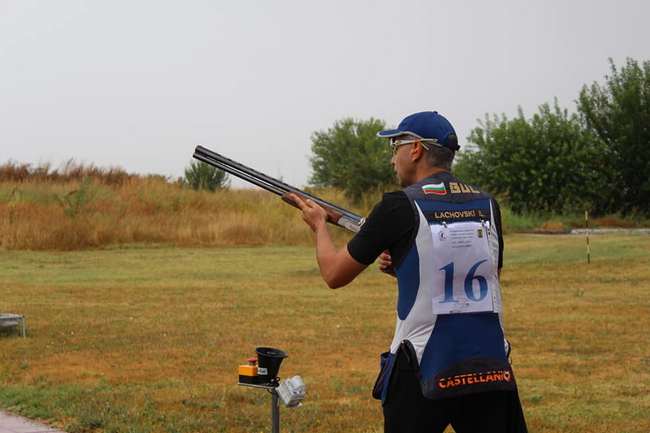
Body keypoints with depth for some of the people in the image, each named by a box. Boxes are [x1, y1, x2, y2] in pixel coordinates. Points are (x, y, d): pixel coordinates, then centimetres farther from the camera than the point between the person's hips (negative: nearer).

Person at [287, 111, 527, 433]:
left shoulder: (399, 207, -6)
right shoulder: (488, 206, 7)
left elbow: (334, 274, 4)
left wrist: (319, 224, 24)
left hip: (425, 374, -4)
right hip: (490, 368, 4)